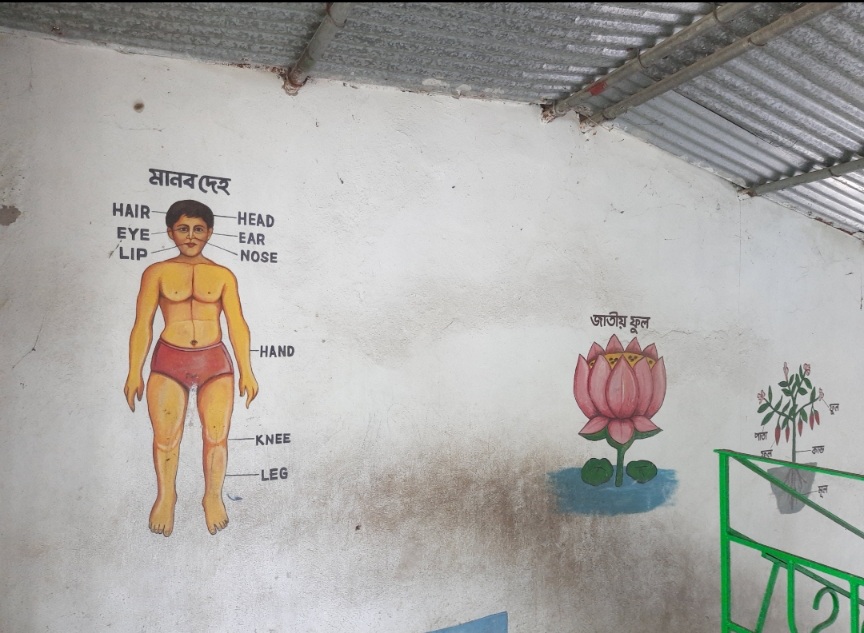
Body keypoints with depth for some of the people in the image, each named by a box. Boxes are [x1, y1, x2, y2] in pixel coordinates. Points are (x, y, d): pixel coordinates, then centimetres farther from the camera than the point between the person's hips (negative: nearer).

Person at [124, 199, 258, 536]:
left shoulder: (223, 275, 6)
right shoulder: (157, 272, 5)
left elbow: (237, 324, 4)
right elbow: (142, 325, 4)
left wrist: (246, 372, 0)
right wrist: (134, 372, -1)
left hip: (215, 360, 1)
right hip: (169, 360, 0)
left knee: (216, 435, 3)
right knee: (165, 436, 5)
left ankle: (213, 497, 23)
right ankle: (165, 496, 28)